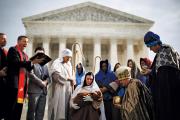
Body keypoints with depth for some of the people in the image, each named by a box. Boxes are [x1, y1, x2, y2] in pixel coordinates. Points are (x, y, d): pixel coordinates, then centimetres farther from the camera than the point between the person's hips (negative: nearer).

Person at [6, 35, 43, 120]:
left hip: (23, 84, 7)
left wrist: (33, 63, -1)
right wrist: (32, 62, -20)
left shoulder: (25, 55, 22)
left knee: (19, 107, 9)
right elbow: (17, 63, -16)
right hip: (14, 83, -7)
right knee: (11, 107, -5)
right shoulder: (13, 50, -1)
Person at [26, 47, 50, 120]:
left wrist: (46, 82, -5)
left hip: (43, 91, 6)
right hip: (34, 90, -6)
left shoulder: (45, 65, 22)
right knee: (31, 111, -1)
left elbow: (48, 77, 18)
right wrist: (41, 82, -12)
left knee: (40, 112, 6)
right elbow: (31, 75, -12)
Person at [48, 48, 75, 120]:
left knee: (66, 108, 7)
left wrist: (72, 80, 1)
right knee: (58, 108, -5)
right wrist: (68, 78, -13)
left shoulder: (69, 64, 17)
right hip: (59, 89, -7)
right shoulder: (57, 63, -6)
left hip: (68, 90, 7)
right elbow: (56, 75, -21)